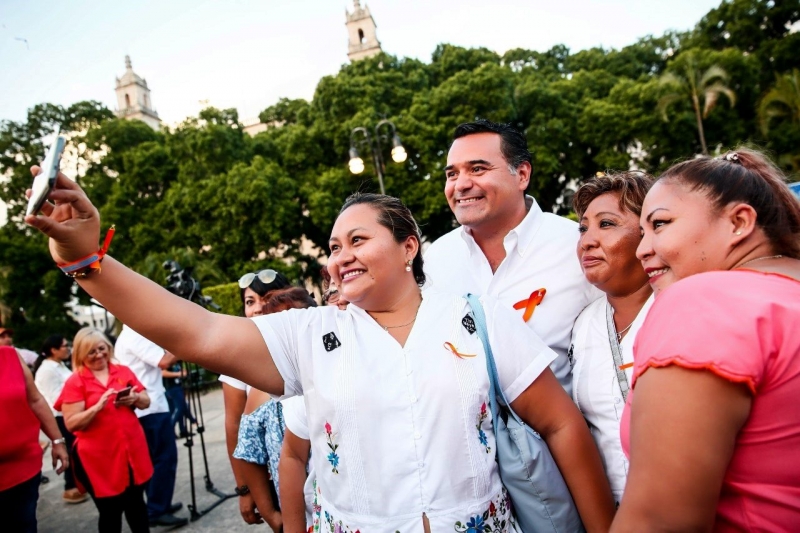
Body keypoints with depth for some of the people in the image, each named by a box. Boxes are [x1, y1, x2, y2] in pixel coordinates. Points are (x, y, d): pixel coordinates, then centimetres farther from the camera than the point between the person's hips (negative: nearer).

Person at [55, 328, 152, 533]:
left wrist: (135, 398, -14)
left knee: (136, 502, 17)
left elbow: (146, 401, 7)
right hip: (100, 456, -3)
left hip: (132, 449, 4)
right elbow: (71, 424, -12)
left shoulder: (124, 371, 4)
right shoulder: (74, 382, -7)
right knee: (110, 510, 9)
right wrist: (98, 406, -26)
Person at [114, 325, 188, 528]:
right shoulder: (136, 336, -15)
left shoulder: (127, 336, 17)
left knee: (155, 459, 16)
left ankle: (158, 505, 24)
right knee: (165, 458, -4)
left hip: (141, 409, 10)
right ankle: (157, 511, 1)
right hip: (152, 407, -10)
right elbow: (164, 361, -23)